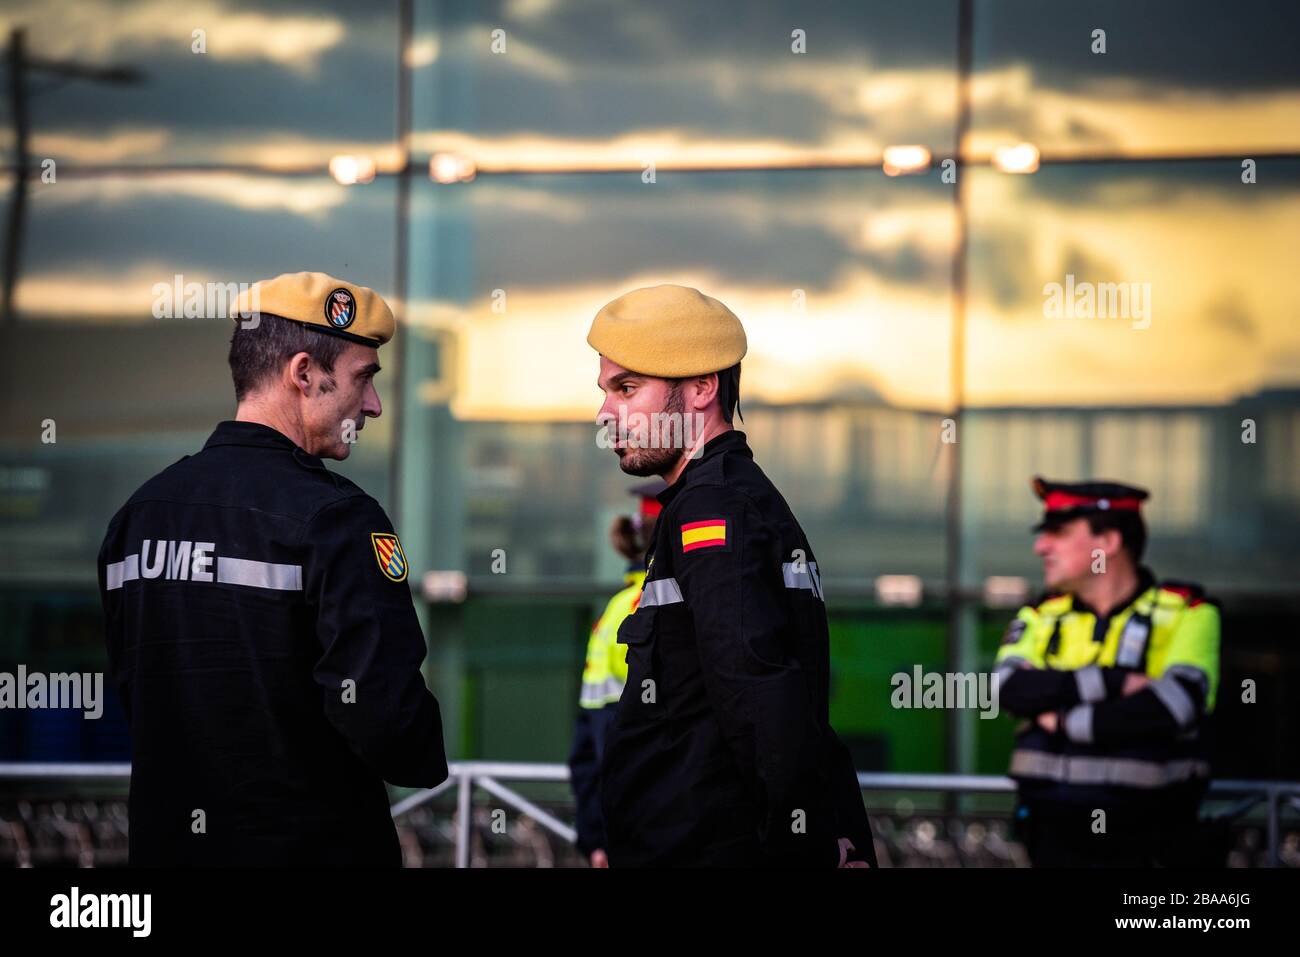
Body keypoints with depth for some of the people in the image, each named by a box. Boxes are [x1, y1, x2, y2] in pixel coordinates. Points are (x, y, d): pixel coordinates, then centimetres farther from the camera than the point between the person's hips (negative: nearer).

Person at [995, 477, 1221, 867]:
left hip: (1144, 836, -3)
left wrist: (1067, 722, -10)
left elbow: (1175, 706, -17)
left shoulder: (1186, 612, 0)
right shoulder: (1043, 615, 12)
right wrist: (1116, 681, -17)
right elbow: (1011, 687, -8)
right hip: (1053, 831, 3)